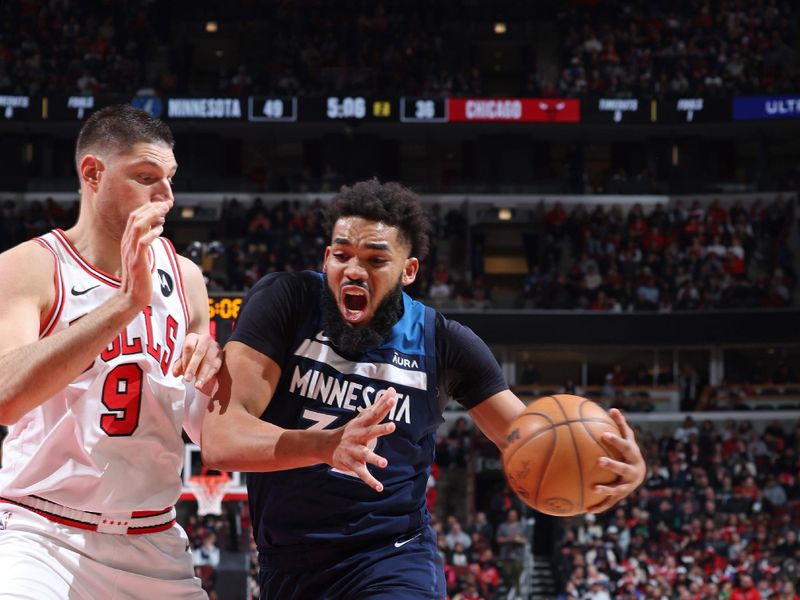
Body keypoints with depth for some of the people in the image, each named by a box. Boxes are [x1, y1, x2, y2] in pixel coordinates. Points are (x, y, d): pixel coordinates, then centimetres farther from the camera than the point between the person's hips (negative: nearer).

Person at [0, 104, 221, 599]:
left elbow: (208, 432, 14)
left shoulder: (184, 277, 9)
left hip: (154, 545, 5)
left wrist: (212, 372, -9)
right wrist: (127, 302, -28)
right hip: (41, 536, -5)